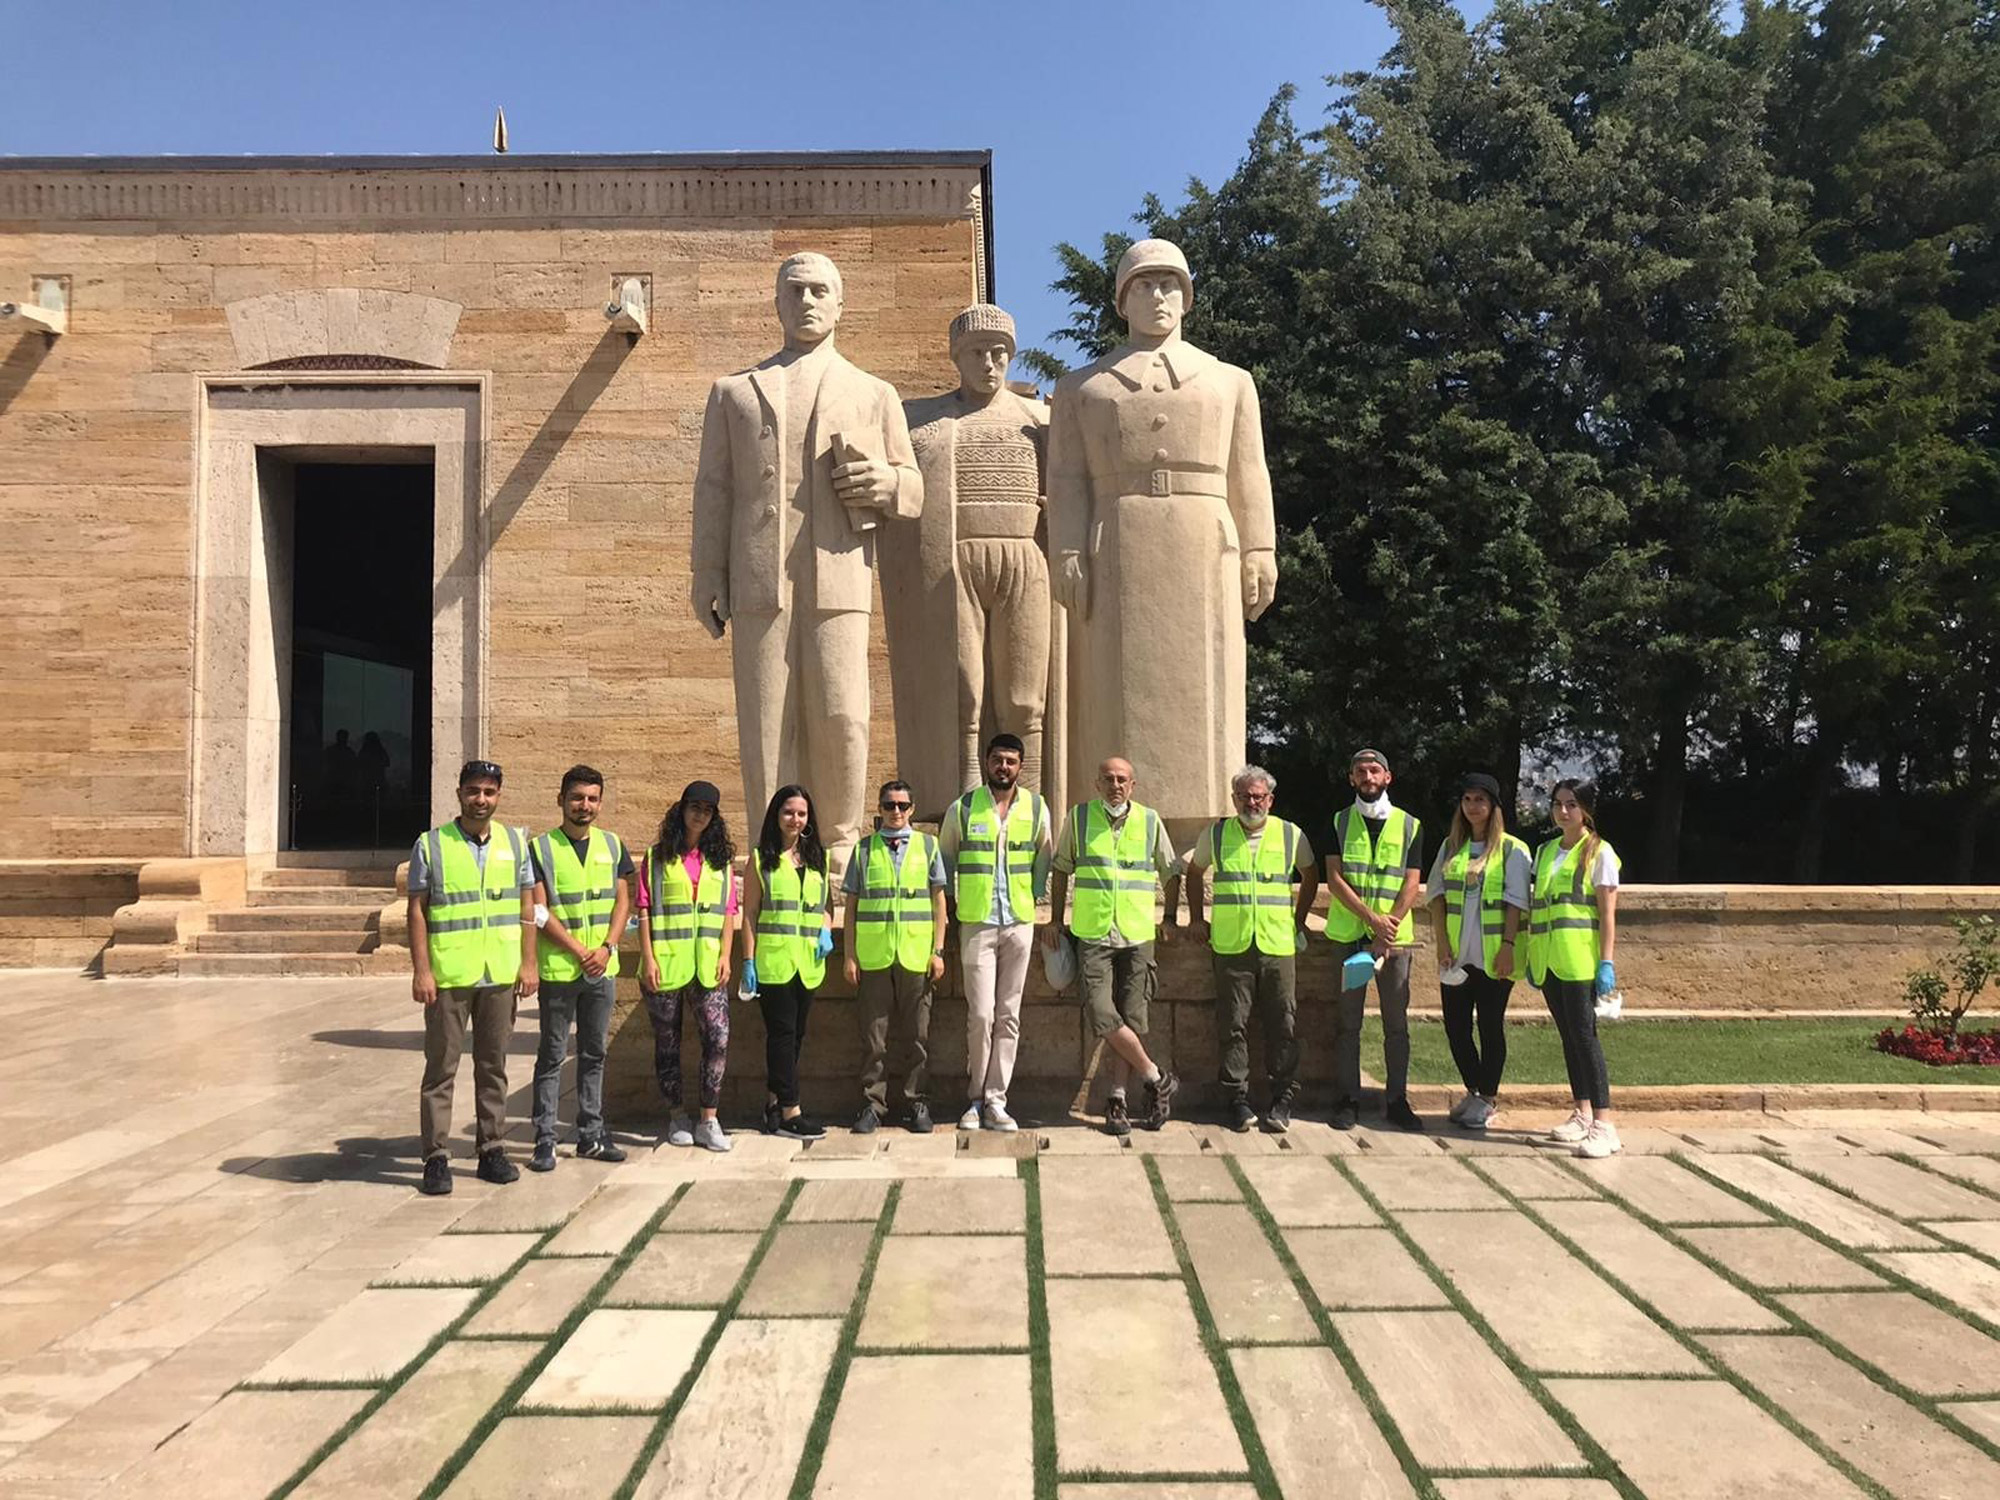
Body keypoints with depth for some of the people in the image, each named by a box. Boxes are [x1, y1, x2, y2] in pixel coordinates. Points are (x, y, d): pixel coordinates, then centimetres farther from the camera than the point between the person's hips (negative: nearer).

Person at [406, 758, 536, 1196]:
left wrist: (528, 963, 2)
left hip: (501, 976, 3)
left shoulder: (516, 842, 8)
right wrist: (421, 970, -8)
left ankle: (492, 1151, 19)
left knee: (493, 1066, 11)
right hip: (448, 976, -3)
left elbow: (527, 906, 9)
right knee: (441, 1068, 2)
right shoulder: (430, 845, 0)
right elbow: (417, 911, -2)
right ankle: (436, 1159, 8)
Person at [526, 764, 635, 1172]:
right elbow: (539, 912, -9)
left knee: (594, 1053, 11)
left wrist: (606, 948, -7)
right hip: (558, 969, -4)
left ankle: (591, 1135, 20)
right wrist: (579, 952, -13)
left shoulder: (612, 845, 8)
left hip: (602, 969, 4)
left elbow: (624, 900, 7)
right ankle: (545, 1141, 9)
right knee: (552, 1056, 3)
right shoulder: (541, 848, -4)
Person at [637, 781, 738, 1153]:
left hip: (707, 965, 2)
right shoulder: (658, 857, 4)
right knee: (668, 1042, 7)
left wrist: (725, 955, 0)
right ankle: (677, 1118, 20)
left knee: (718, 1037, -10)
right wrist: (648, 958, -8)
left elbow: (728, 912, 10)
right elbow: (644, 909, 0)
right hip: (665, 965, -1)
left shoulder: (720, 859, 12)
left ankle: (708, 1121, -1)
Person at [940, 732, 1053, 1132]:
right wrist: (949, 911, 8)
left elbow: (1045, 862, 16)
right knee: (981, 1015, -6)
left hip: (1020, 923, 2)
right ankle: (976, 1098, 10)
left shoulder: (1036, 809, 5)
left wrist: (1035, 902, 11)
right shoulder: (963, 808, 1)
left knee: (1008, 1016, 4)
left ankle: (995, 1101, 11)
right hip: (976, 923, -2)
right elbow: (944, 863, 10)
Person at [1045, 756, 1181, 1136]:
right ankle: (1156, 1078, 5)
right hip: (1093, 934, -1)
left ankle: (1117, 1101, 12)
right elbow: (1061, 869, 13)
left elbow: (1170, 872, 17)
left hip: (1137, 935, 1)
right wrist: (1055, 920, 11)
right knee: (1103, 1016, -12)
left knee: (1131, 1020, 1)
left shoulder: (1150, 820, 6)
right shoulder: (1079, 817, 5)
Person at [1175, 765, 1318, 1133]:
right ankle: (1237, 1099, 10)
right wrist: (1196, 919, 14)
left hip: (1278, 946, 0)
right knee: (1234, 1025, 2)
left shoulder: (1291, 835, 5)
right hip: (1231, 946, 0)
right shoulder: (1215, 835, 5)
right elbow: (1194, 873, 21)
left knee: (1282, 1025, 2)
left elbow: (1311, 875, 20)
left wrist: (1298, 920, 13)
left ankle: (1282, 1100, 11)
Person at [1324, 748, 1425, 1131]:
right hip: (1349, 935, 0)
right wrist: (1372, 918, -14)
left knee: (1396, 1023, 5)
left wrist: (1389, 925, -13)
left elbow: (1411, 884, 0)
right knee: (1347, 1022, 3)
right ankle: (1347, 1100, 10)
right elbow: (1334, 878, -4)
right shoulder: (1340, 822, 5)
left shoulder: (1409, 826, 7)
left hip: (1395, 937, 1)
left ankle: (1397, 1100, 14)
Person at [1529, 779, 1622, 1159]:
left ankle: (1603, 1124, -11)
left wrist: (1607, 961, -13)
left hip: (1579, 958, -6)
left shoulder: (1599, 852, -2)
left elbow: (1608, 912, -6)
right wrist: (1531, 955, 15)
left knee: (1584, 1033, -11)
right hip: (1548, 959, 6)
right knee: (1568, 1035, 11)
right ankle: (1581, 1114, 18)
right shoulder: (1545, 851, 16)